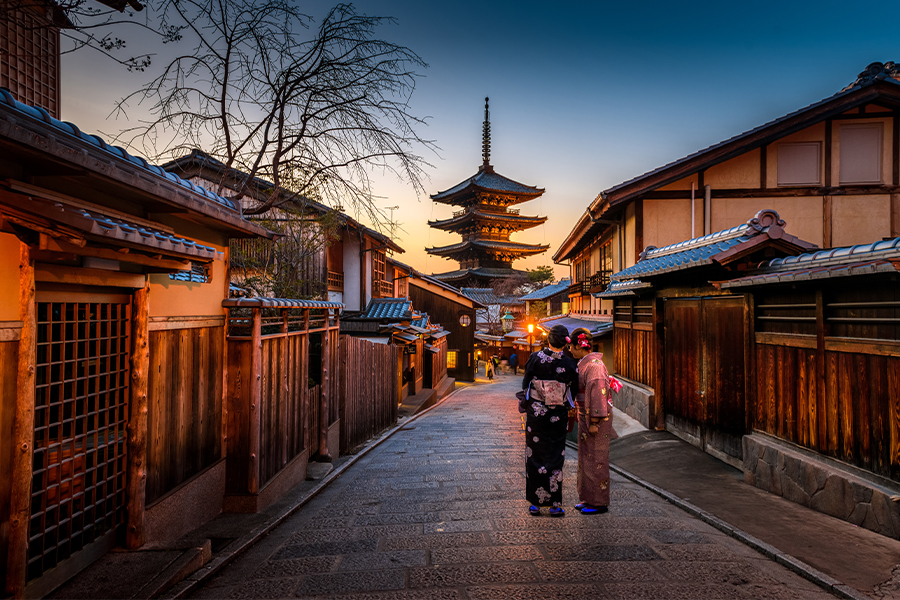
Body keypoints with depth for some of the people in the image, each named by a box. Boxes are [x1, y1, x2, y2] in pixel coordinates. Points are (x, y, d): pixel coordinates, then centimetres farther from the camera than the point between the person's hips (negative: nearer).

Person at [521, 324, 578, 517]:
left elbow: (525, 383, -2)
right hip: (557, 416, 0)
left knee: (534, 456, 9)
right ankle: (555, 504, 12)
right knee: (555, 457, 9)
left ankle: (535, 503, 15)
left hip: (535, 414, 0)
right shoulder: (568, 364, -10)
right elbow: (574, 388, 1)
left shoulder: (535, 358, -10)